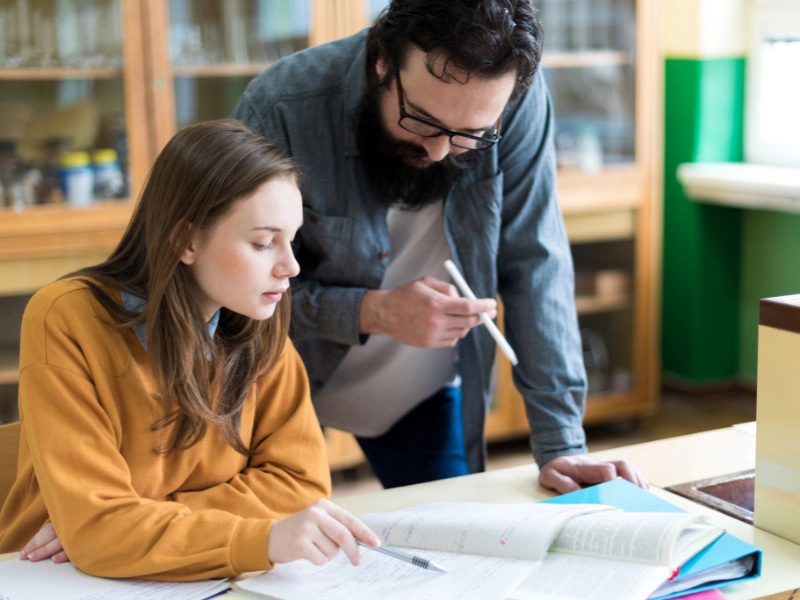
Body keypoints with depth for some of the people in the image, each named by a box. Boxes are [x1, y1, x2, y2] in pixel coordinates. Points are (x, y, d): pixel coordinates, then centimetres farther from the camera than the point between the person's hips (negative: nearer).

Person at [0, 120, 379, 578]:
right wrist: (266, 538, -34)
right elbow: (94, 528, -22)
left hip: (192, 582, 3)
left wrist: (137, 525, -18)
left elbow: (300, 478, -7)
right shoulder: (66, 322, -17)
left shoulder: (259, 326, -5)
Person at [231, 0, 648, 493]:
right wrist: (374, 313, -36)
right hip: (286, 381, -1)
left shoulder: (519, 102, -22)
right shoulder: (280, 110, -29)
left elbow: (534, 266, -19)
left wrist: (561, 445, -21)